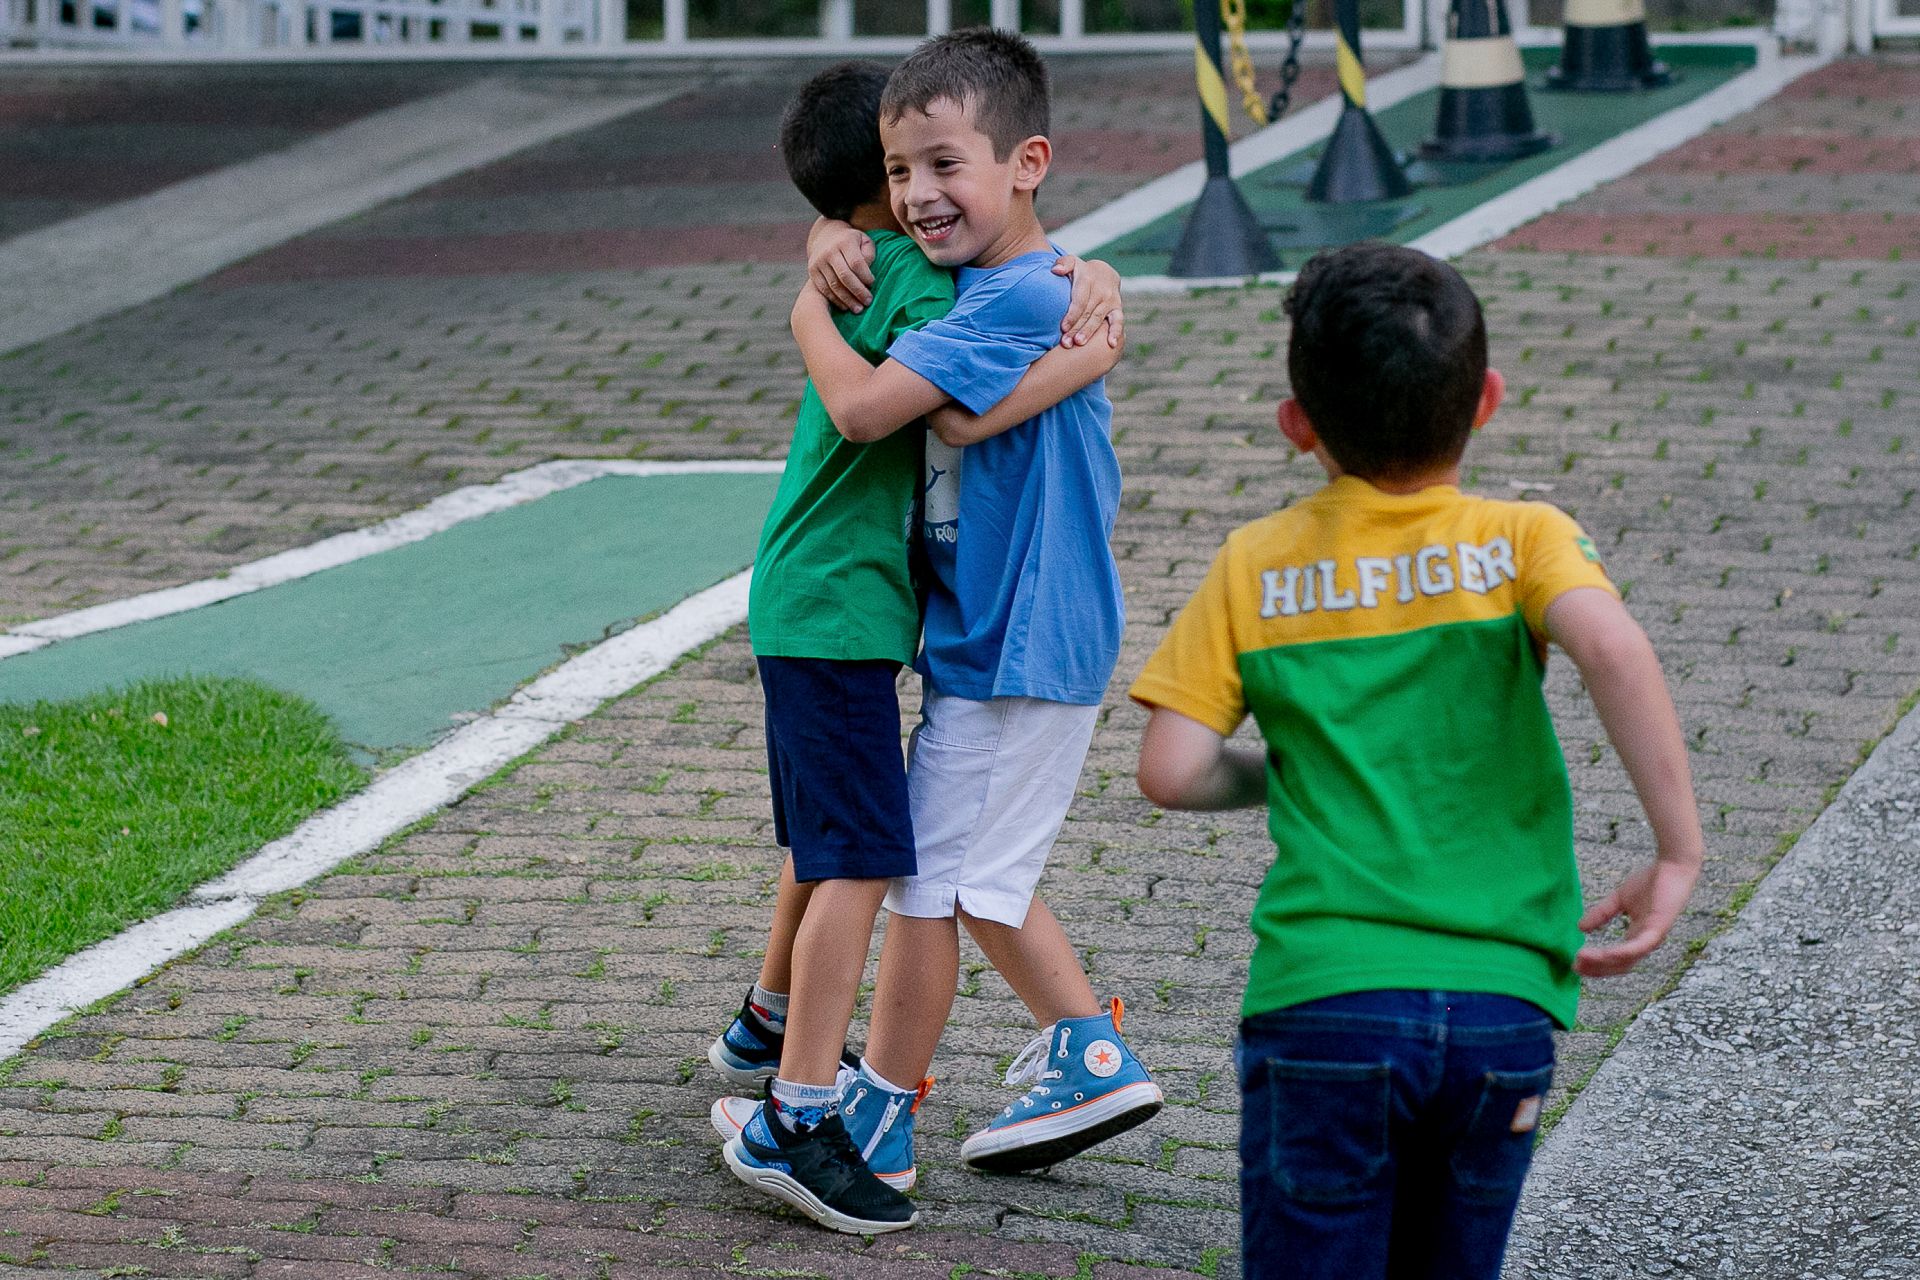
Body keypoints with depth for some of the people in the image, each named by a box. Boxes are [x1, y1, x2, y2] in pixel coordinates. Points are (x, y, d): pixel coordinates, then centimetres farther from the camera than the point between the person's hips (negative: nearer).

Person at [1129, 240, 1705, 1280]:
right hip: (1501, 1005, 1)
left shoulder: (1255, 567, 5)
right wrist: (1678, 851, -12)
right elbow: (1611, 648, -18)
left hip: (1323, 994, -1)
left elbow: (1171, 771, 0)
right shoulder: (1520, 542, 2)